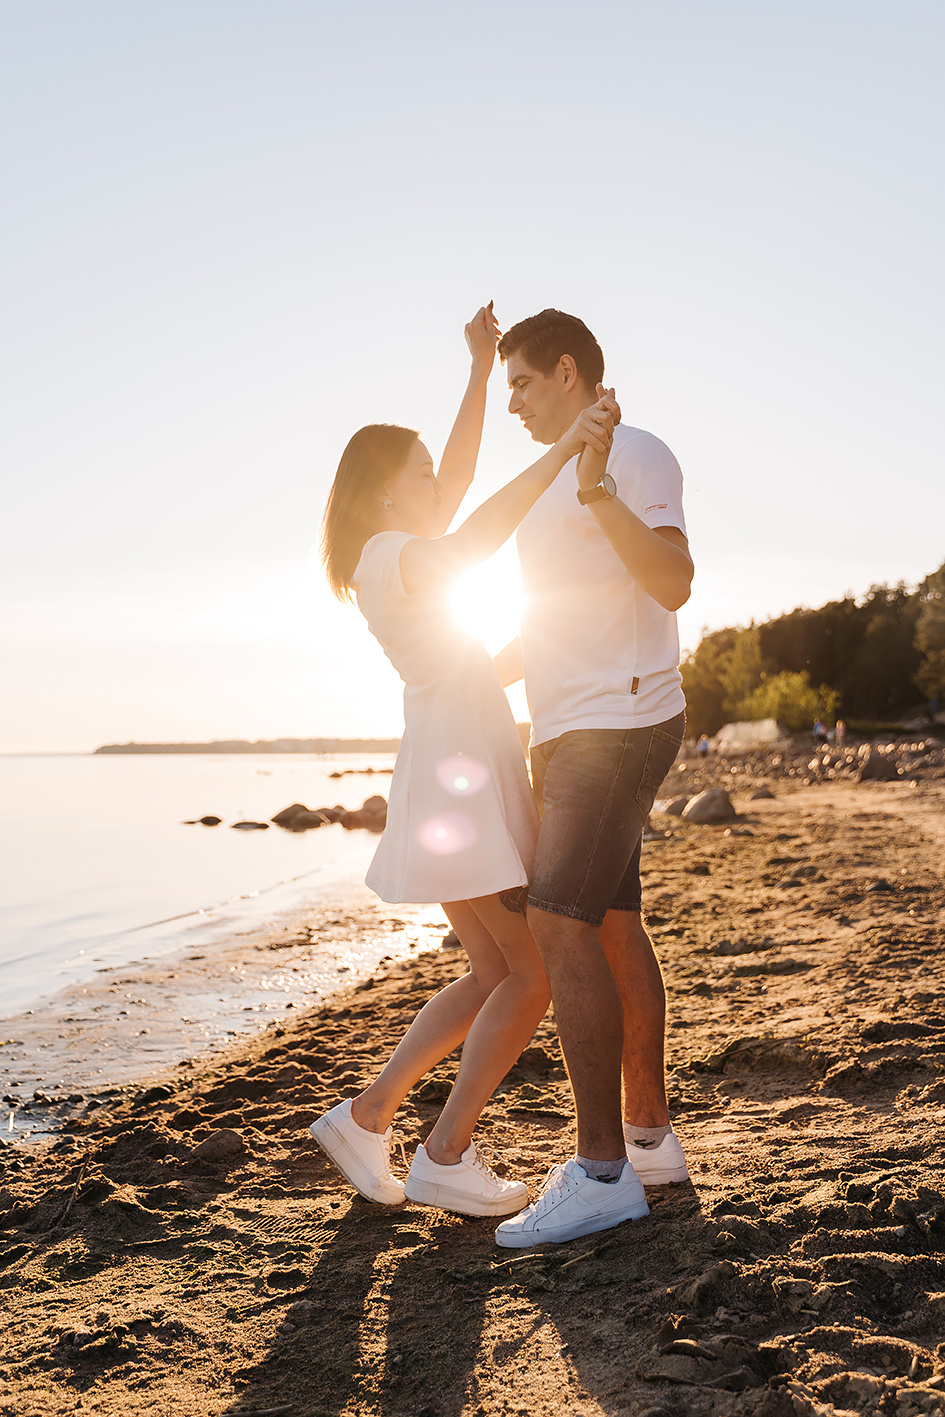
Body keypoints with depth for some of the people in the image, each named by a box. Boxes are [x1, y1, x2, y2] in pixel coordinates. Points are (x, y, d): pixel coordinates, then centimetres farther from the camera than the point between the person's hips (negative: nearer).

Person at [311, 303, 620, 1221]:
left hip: (473, 781, 10)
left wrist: (480, 367, 20)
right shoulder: (389, 555, -11)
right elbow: (470, 540, -30)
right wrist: (562, 450, -36)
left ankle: (364, 1118, 18)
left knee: (495, 979, 12)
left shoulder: (400, 551, 17)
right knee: (531, 975, -6)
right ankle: (445, 1159, 4)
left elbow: (460, 475, 23)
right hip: (451, 778, -10)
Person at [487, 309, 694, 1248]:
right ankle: (649, 1135, 20)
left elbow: (673, 585, -22)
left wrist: (598, 493, -31)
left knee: (560, 925, -16)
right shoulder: (554, 484, 22)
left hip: (621, 725, -10)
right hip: (570, 732, 10)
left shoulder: (635, 456, -7)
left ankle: (601, 1170, -11)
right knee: (612, 928, 10)